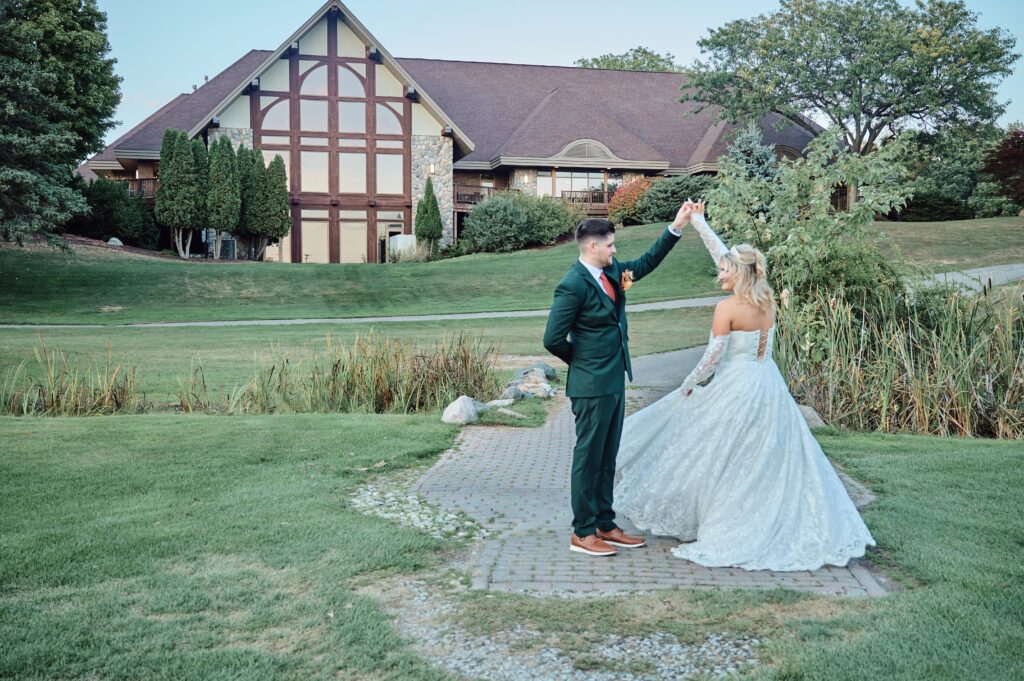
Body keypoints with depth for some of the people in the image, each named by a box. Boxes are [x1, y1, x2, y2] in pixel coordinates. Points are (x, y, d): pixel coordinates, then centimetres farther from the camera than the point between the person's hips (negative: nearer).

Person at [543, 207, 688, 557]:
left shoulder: (611, 271, 7)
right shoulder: (573, 285, -19)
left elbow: (646, 262, 22)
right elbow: (553, 339, -18)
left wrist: (676, 227, 15)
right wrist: (581, 360, -2)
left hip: (614, 381, 9)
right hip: (592, 386, -9)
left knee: (607, 459, 15)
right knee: (588, 458, 1)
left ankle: (604, 525, 26)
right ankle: (582, 532, 12)